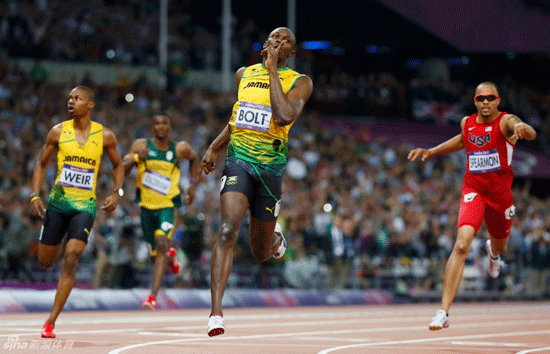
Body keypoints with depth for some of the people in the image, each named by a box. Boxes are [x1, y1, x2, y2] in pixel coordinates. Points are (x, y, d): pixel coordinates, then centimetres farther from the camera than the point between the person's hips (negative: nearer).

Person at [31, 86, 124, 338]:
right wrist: (35, 195, -2)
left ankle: (51, 322, -14)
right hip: (58, 202, 2)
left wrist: (117, 193, -2)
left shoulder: (105, 136, -2)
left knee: (71, 258, -17)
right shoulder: (58, 132, -1)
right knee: (45, 261, 7)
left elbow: (117, 166, 13)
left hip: (85, 206, -2)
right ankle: (58, 247, 48)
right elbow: (41, 164, 9)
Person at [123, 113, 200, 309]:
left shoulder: (180, 149, -3)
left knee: (162, 244, -24)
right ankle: (170, 257, 55)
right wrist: (135, 158, -26)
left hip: (168, 206, -2)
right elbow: (121, 170, -8)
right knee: (156, 253, 13)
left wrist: (193, 183, 10)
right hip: (146, 205, 2)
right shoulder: (140, 146, -4)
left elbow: (194, 159, 20)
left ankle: (153, 296, -28)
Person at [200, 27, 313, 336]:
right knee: (229, 230, -23)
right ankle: (216, 313, -27)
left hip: (270, 165, -1)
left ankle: (277, 238, 50)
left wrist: (272, 70, -15)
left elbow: (285, 116, -21)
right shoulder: (244, 74, 13)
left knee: (261, 253, 10)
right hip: (239, 158, 1)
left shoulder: (300, 82, -1)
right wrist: (214, 148, 15)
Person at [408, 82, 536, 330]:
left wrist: (523, 129, -60)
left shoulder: (505, 121, -13)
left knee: (500, 247, 23)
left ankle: (493, 252, 68)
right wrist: (431, 152, 19)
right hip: (473, 191, 0)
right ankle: (444, 312, -28)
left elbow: (530, 134, -36)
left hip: (500, 194, 0)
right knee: (462, 244, -23)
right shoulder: (467, 123, 1)